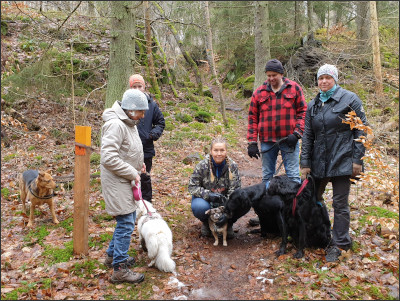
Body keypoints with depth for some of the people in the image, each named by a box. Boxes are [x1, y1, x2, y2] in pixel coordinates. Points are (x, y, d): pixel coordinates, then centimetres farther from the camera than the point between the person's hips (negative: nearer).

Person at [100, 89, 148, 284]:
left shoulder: (129, 122, 10)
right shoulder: (115, 125, -22)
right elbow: (108, 158, -27)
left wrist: (138, 165, 7)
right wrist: (132, 173, -19)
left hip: (127, 181, 10)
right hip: (117, 182, -10)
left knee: (127, 220, 20)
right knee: (125, 224, -5)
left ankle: (112, 255, 37)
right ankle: (119, 270, 7)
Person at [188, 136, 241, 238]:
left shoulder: (232, 166, -12)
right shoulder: (202, 165, -16)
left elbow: (235, 190, -13)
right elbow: (192, 187, -14)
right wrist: (208, 194, -30)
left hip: (224, 199, 1)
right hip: (205, 199, -1)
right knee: (200, 207, -35)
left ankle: (228, 224, 8)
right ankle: (206, 223, 4)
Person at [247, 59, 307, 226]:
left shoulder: (294, 88, 2)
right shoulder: (259, 92, 6)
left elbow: (302, 111, 3)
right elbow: (253, 117, 6)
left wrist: (297, 133, -9)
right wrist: (252, 142, 0)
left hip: (288, 139, -2)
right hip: (267, 141, 3)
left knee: (293, 176, 3)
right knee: (267, 177, 10)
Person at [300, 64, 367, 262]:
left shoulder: (349, 99, -3)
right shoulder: (313, 105, 11)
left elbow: (361, 130, -4)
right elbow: (307, 136, 11)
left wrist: (357, 159, -10)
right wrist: (305, 163, 6)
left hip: (342, 160, -5)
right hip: (318, 161, 5)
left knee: (340, 203, 1)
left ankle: (339, 244, 14)